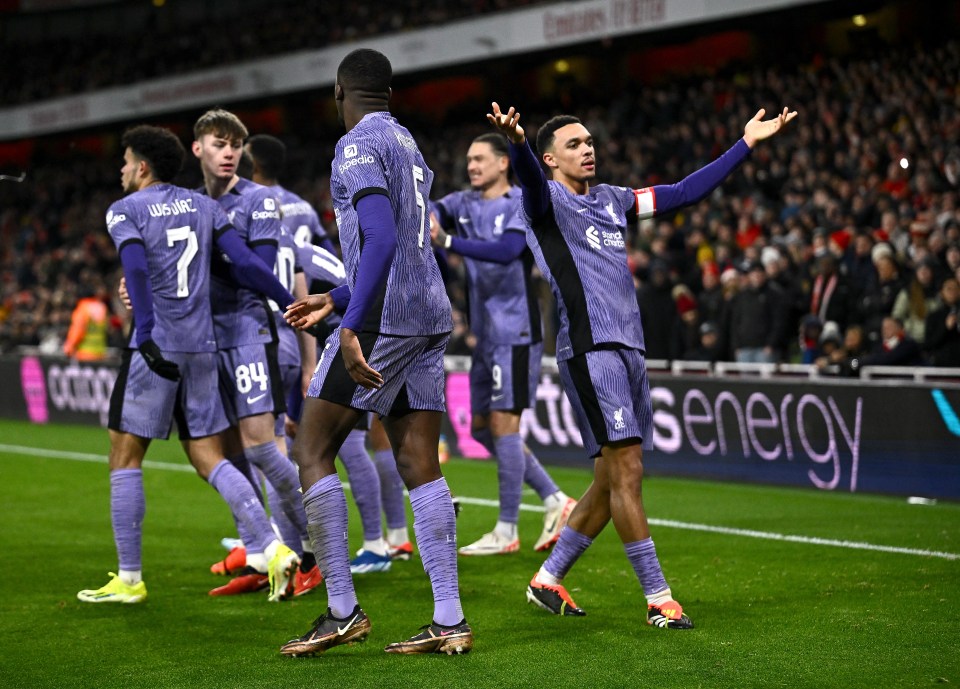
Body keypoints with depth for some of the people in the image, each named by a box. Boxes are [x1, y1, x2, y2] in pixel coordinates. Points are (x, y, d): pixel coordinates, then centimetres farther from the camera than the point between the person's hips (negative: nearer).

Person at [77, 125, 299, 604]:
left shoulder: (125, 210, -1)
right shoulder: (203, 206, 14)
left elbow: (136, 272, -17)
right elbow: (246, 264, 4)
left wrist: (145, 337, -23)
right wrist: (292, 305, 11)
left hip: (155, 347, -5)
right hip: (202, 348, 5)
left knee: (125, 456, 5)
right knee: (208, 458, 9)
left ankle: (129, 578, 6)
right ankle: (272, 549, -6)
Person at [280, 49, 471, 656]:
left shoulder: (358, 146, -7)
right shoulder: (409, 146, 21)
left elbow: (382, 242, -21)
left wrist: (351, 326, -27)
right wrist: (335, 300, 34)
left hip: (385, 315, -9)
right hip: (431, 314, 9)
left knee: (312, 452, -2)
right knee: (421, 466, 5)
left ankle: (343, 612, -4)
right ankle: (451, 622, 2)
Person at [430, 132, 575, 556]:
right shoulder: (465, 203, 12)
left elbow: (507, 249, -26)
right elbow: (428, 215, -5)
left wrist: (449, 242, -33)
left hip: (514, 331, -8)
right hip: (487, 333, 8)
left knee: (503, 423, -7)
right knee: (482, 427, 10)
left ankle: (506, 532, 0)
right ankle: (555, 501, 19)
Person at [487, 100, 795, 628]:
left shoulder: (610, 200, 19)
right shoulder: (547, 201, -2)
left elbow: (686, 192, 23)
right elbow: (530, 177, -25)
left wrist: (746, 142, 22)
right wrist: (516, 143, -49)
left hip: (629, 348, 8)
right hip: (589, 348, -8)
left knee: (612, 481, 9)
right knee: (626, 470, -11)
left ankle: (548, 579, 22)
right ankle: (658, 599, -6)